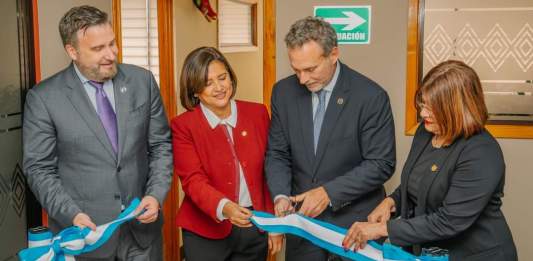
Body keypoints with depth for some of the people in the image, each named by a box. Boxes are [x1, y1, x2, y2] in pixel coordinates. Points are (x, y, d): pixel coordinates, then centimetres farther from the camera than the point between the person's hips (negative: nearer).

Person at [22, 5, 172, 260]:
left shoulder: (142, 80, 0)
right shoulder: (43, 98, -8)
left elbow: (161, 145, 4)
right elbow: (39, 169, -4)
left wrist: (156, 195, -8)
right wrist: (72, 215, -16)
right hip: (85, 232, -2)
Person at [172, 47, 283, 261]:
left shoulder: (258, 113, 1)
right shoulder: (183, 126, -7)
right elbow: (194, 181, -14)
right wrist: (225, 208, -31)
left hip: (256, 229, 3)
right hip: (207, 233, -2)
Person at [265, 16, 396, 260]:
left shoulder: (371, 96, -15)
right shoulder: (284, 91, -2)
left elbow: (381, 164, -13)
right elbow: (277, 154, 4)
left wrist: (329, 192, -20)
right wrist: (281, 195, -13)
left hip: (354, 221, -3)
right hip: (302, 216, 3)